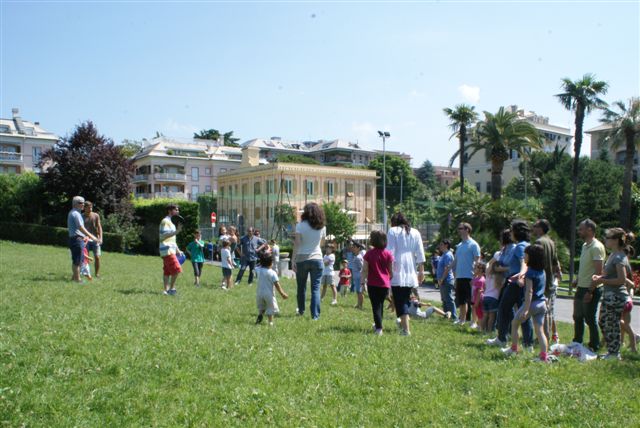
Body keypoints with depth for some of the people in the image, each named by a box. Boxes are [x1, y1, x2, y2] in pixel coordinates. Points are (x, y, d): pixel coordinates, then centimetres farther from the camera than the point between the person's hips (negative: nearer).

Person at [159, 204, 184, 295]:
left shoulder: (171, 222, 21)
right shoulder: (165, 221, -10)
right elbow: (163, 236, -20)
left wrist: (178, 250, 25)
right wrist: (176, 231, -28)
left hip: (170, 250, 10)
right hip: (167, 250, -10)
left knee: (167, 272, 8)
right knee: (176, 270, -11)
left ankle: (166, 290, 9)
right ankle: (171, 288, -3)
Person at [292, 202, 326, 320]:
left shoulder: (300, 225, -5)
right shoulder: (322, 227, 3)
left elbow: (296, 245, -9)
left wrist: (293, 261, -7)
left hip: (302, 259, -1)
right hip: (317, 259, 1)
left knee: (301, 287, 14)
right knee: (316, 288, 2)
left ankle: (301, 311, 29)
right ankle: (315, 314, -2)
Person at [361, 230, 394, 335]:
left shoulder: (369, 254, -6)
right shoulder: (388, 254, -3)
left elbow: (365, 270, -5)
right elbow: (391, 270, 1)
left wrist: (362, 283, 4)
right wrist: (391, 280, 15)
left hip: (373, 284, -2)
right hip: (385, 284, 2)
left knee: (376, 306, 2)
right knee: (381, 305, 18)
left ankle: (379, 328, -7)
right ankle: (377, 325, 31)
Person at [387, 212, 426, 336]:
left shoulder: (393, 231, 0)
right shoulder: (415, 232, 11)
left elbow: (390, 251, -6)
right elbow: (420, 253, 8)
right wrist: (421, 270, 12)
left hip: (398, 271, -4)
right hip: (411, 272, 5)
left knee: (400, 300, -4)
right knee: (406, 298, 18)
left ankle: (406, 329, -12)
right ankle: (403, 324, 25)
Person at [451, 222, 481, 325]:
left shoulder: (473, 245, -7)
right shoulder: (459, 245, 14)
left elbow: (477, 261, -11)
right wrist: (455, 275, 14)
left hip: (469, 277, -7)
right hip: (459, 277, 7)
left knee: (471, 301, -4)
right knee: (461, 300, 13)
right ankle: (462, 319, 23)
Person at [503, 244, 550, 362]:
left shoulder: (530, 272, -15)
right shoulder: (542, 271, 9)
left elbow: (529, 291, -20)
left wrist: (526, 309, -21)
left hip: (532, 303, -7)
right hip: (542, 303, 7)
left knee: (514, 323, 12)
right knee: (540, 330, 6)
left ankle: (513, 349, 20)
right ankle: (544, 357, 0)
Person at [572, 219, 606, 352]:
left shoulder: (597, 247, -17)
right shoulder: (585, 246, 13)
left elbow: (598, 271, -21)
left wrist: (590, 291, -23)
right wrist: (577, 279, 14)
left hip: (591, 289, -9)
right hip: (581, 288, 9)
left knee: (590, 319, 0)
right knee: (578, 317, 17)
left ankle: (594, 347, 13)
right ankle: (577, 344, 30)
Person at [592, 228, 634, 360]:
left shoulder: (619, 257, -18)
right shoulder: (613, 255, 11)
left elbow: (622, 280, -23)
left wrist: (602, 281, -17)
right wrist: (599, 277, 6)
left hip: (616, 296, -10)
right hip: (609, 295, 10)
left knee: (612, 325, 0)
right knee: (603, 322, 16)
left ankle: (614, 354, 12)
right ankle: (612, 351, 27)